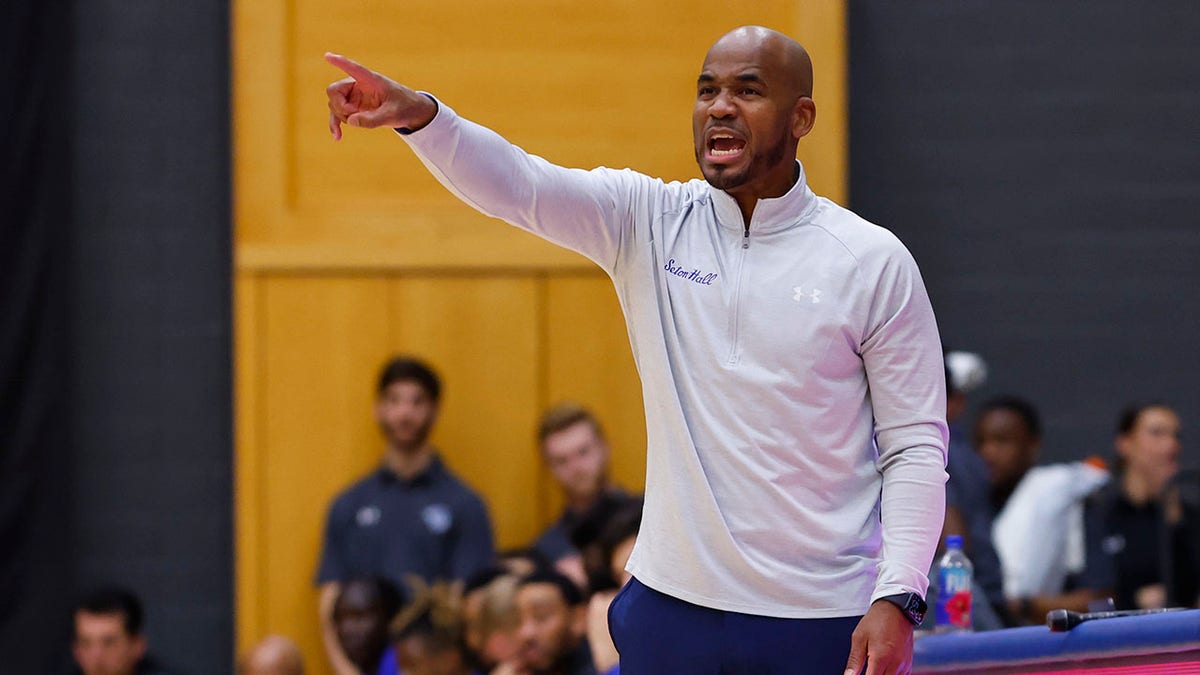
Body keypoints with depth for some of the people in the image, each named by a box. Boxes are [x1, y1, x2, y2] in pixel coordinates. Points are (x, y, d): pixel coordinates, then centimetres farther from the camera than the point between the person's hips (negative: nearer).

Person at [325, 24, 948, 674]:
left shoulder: (877, 263, -3)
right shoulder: (650, 222, 3)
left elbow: (915, 447, -1)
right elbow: (517, 183, -13)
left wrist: (897, 600, -11)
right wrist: (417, 113, -32)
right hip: (670, 609, 2)